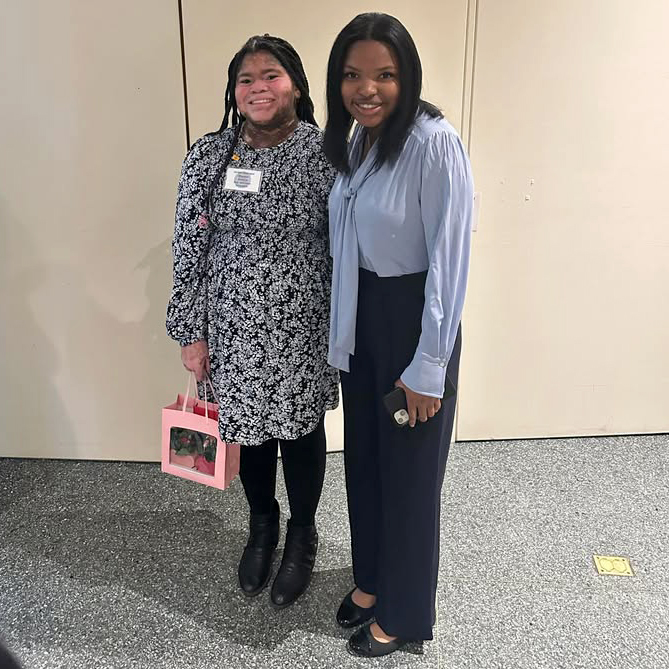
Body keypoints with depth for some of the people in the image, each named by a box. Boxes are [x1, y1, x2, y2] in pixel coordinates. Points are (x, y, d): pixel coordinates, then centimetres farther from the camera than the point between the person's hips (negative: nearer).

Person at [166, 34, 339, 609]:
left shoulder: (325, 153, -9)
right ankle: (262, 525, 45)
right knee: (249, 430, 18)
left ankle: (302, 534, 40)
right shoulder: (208, 156, -3)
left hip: (304, 330, -2)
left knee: (301, 431, 14)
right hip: (234, 329, 2)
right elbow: (189, 250, 0)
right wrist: (192, 334, -1)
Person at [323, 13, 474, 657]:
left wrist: (427, 368, -17)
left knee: (408, 471, 9)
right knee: (363, 458, 19)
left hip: (413, 321, -7)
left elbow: (449, 263, -19)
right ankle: (370, 579, 44)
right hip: (360, 318, 7)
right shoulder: (353, 141, 5)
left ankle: (401, 614, 33)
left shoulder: (436, 144, -19)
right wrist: (341, 327, 9)